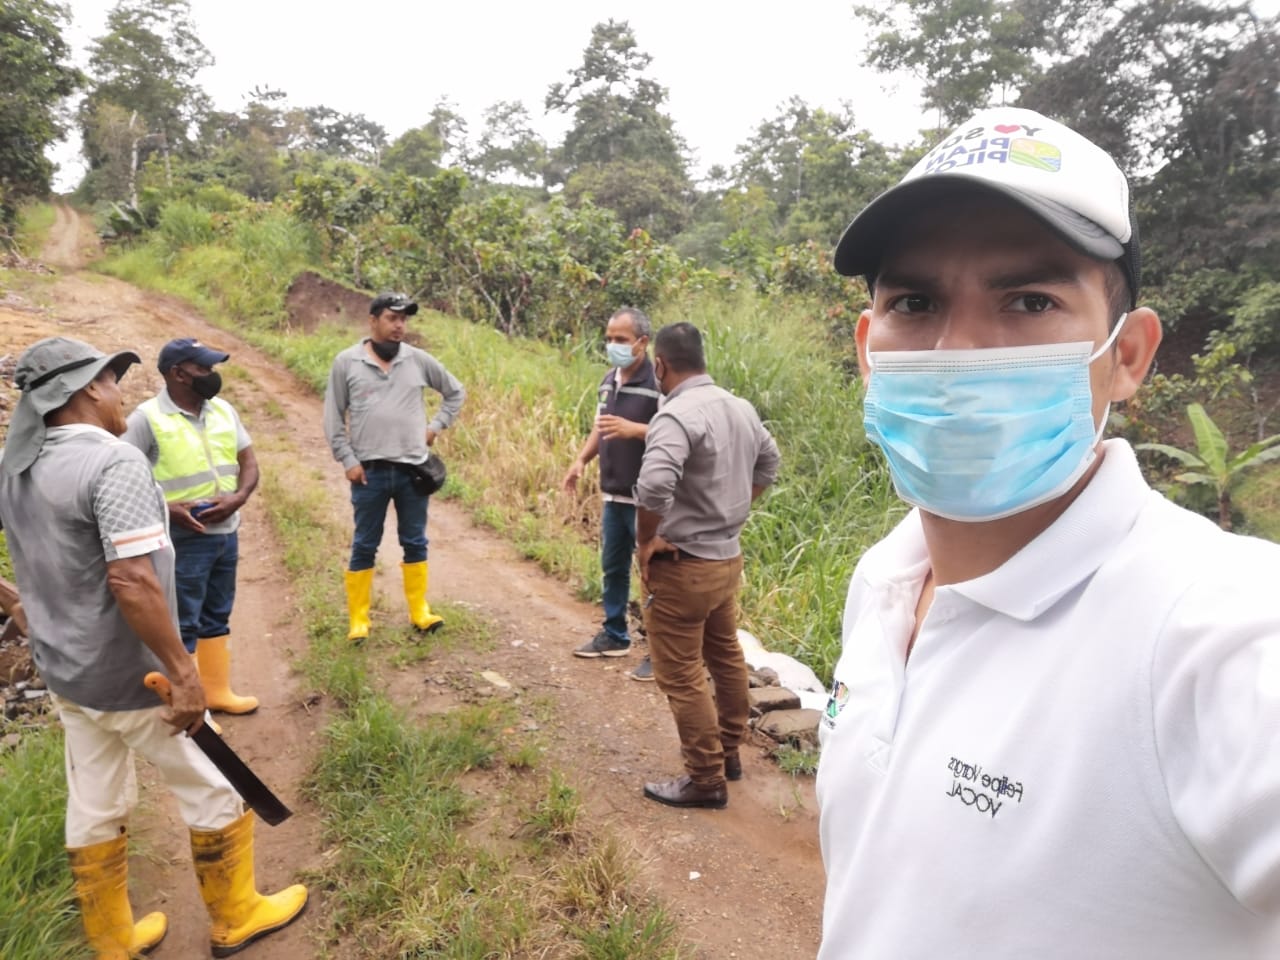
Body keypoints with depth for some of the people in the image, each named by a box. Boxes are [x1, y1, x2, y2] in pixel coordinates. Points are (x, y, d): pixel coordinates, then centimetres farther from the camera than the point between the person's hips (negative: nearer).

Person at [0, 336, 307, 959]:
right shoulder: (113, 461, -24)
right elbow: (132, 581, -30)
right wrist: (183, 674, -24)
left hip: (64, 672, 8)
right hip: (128, 677, -8)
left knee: (93, 810, 20)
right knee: (214, 791, 11)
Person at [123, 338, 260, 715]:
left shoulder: (223, 410, 5)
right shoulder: (146, 418, -13)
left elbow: (249, 463, 7)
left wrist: (237, 498, -11)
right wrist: (167, 509, -23)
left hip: (226, 533, 6)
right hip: (182, 540, -6)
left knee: (217, 617, 18)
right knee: (182, 625, 3)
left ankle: (217, 691, 33)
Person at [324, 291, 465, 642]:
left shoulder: (419, 360, 2)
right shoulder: (347, 362, -1)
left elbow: (456, 392, 16)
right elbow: (333, 418, 1)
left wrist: (437, 426, 6)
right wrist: (348, 460, -6)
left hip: (412, 469, 2)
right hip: (369, 471, -2)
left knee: (415, 543, 11)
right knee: (364, 547, 7)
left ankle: (419, 611, 24)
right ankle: (359, 620, 17)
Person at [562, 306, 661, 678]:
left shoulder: (658, 383, -16)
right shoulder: (609, 381, 11)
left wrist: (633, 429, -31)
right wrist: (581, 460, 6)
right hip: (613, 495, 8)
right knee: (613, 568, 18)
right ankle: (614, 635, 35)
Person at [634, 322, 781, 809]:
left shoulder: (676, 415, -23)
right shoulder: (740, 407, 4)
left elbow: (653, 486, -37)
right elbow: (769, 462, 20)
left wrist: (645, 542, -21)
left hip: (683, 566, -9)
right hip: (727, 556, 9)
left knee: (681, 676, 4)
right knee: (726, 658, 21)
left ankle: (706, 779, 16)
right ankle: (728, 753, 38)